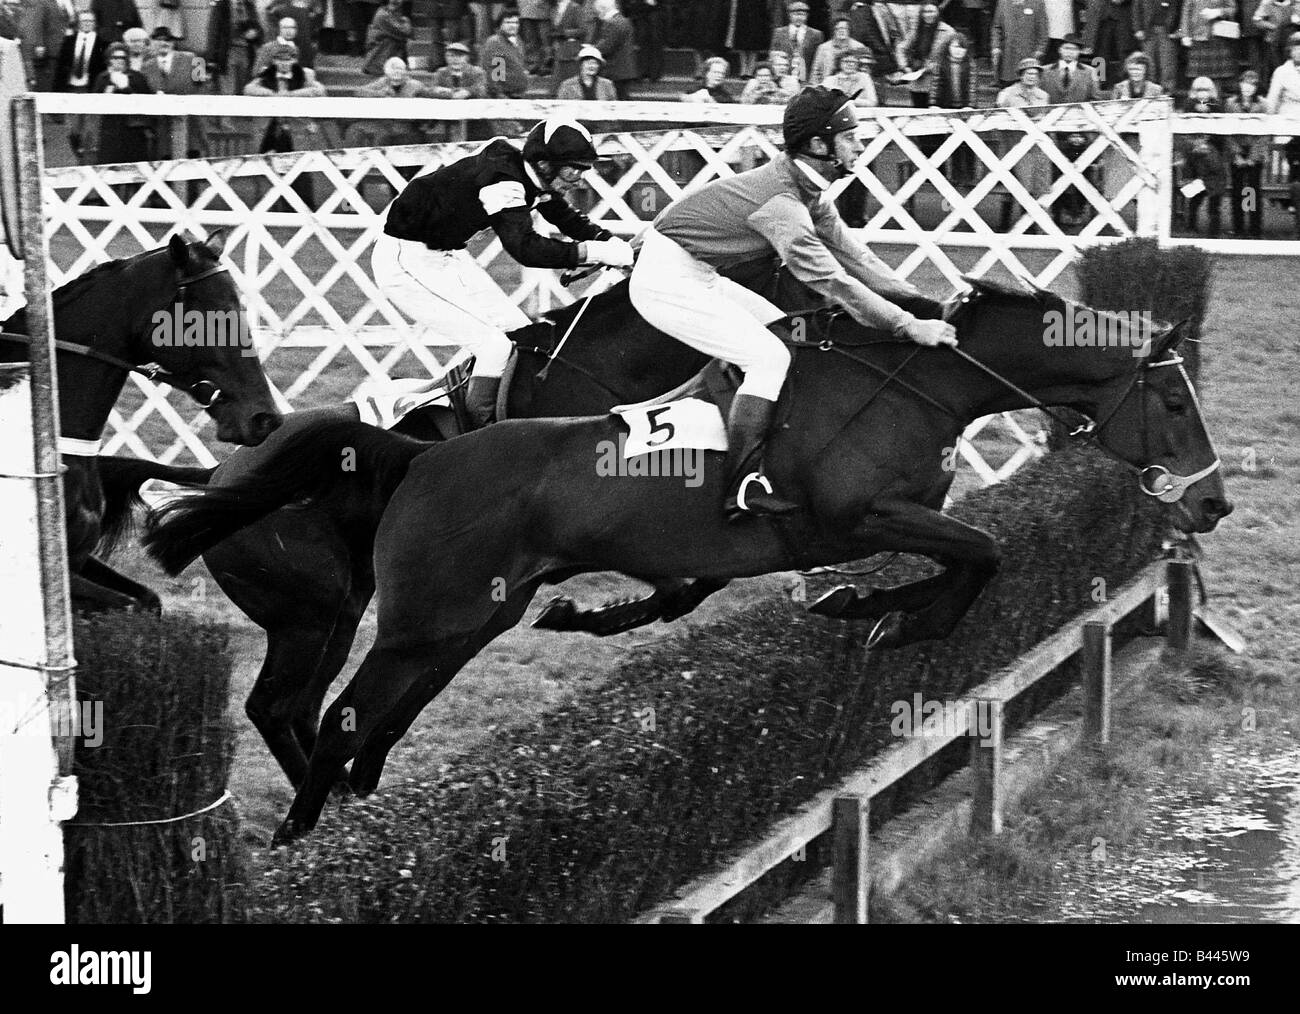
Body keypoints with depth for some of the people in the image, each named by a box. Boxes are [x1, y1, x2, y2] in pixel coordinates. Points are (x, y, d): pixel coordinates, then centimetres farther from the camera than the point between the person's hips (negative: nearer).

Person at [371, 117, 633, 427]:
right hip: (406, 262, -10)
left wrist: (623, 248, -3)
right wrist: (598, 252, -36)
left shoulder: (535, 181, 1)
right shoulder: (502, 179, -27)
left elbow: (571, 222, 13)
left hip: (448, 255, 10)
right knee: (496, 346, -17)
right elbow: (525, 247, -37)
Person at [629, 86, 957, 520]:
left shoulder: (807, 190, 4)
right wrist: (910, 326, -27)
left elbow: (853, 255, 8)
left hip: (697, 277, 10)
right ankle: (743, 490, -17)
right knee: (769, 357, -16)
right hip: (668, 282, -10)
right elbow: (834, 284, -28)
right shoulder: (781, 203, -26)